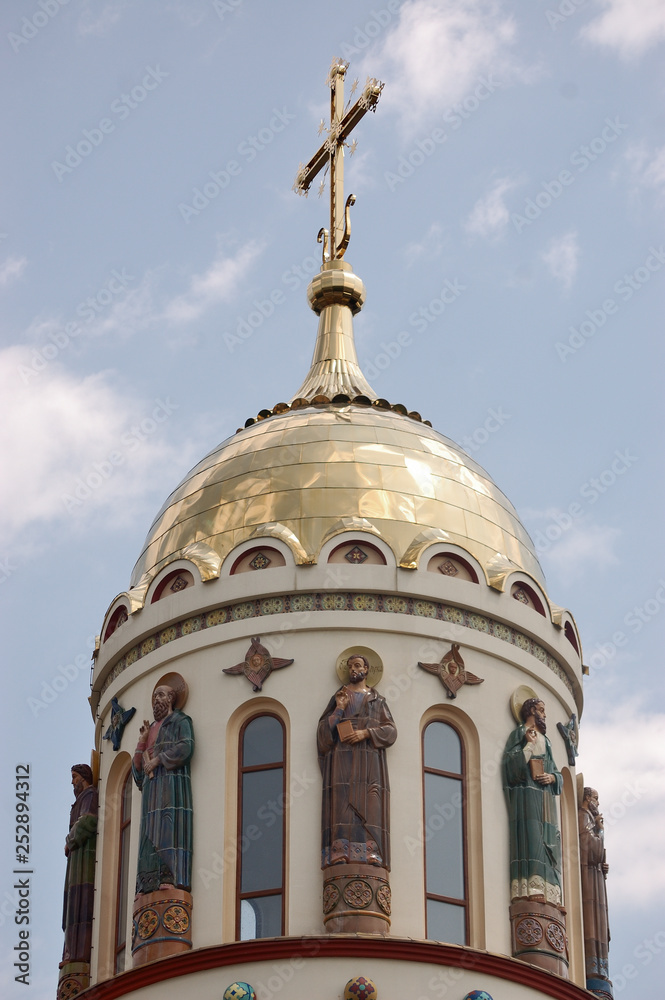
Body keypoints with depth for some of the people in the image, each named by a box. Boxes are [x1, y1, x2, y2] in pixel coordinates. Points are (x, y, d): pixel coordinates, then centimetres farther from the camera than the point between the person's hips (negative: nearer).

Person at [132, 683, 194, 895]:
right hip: (151, 786, 7)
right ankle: (149, 882, -12)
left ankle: (170, 876, -26)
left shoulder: (180, 722, 9)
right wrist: (142, 741, 11)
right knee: (150, 834, -4)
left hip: (171, 782, -7)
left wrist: (157, 760, -9)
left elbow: (185, 748, -9)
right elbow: (138, 767, 24)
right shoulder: (151, 729, 28)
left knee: (168, 828, -18)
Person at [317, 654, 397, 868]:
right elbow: (324, 729, 10)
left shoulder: (377, 700, 17)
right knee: (342, 804, -15)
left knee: (368, 806, -12)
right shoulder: (339, 697, 19)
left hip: (369, 760, 0)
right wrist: (339, 709, -5)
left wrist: (365, 733, -10)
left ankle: (369, 854, -19)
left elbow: (390, 731, 6)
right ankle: (340, 853, -24)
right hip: (342, 758, 0)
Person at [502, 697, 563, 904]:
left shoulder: (545, 740, 28)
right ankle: (531, 888, -30)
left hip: (546, 796, 7)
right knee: (530, 835, -20)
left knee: (548, 840, -4)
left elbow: (558, 774, 23)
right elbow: (512, 762, -8)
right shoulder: (520, 733, 8)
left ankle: (549, 892, -11)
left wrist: (552, 777, 2)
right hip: (527, 793, -7)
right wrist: (529, 744, -8)